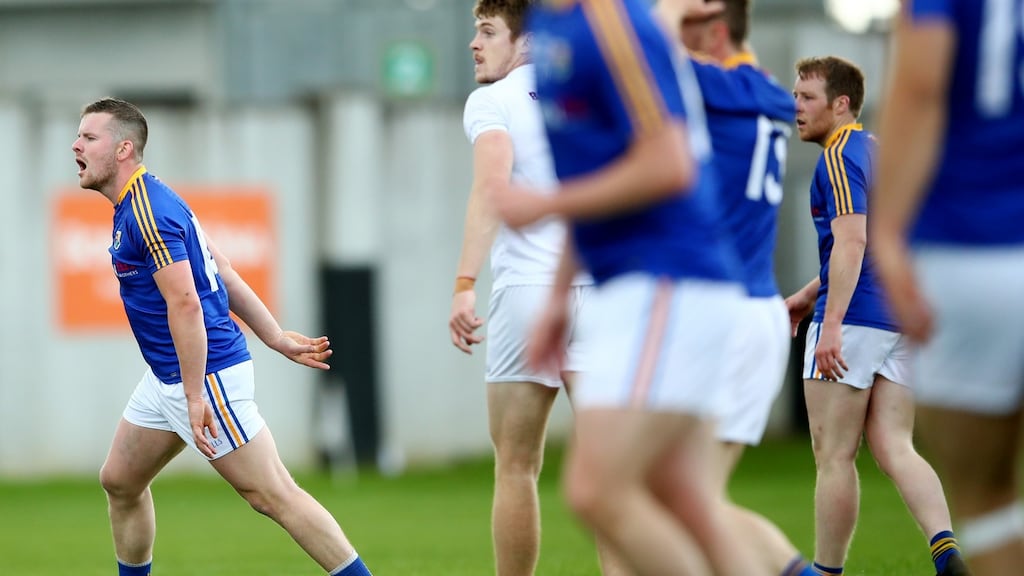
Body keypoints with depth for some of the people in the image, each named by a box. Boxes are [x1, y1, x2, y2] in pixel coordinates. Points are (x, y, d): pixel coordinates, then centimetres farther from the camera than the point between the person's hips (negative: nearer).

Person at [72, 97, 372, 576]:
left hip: (206, 374, -11)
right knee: (119, 481, 14)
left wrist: (195, 397, -26)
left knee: (272, 495, -9)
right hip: (165, 378, 11)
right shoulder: (139, 203, 13)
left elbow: (185, 304, -25)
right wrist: (276, 338, 20)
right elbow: (223, 273, 17)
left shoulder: (147, 210, -19)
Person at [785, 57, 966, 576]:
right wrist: (808, 296, 30)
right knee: (893, 449, 3)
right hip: (902, 319, 9)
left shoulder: (839, 157, -10)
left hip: (854, 320, -9)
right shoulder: (879, 152, 19)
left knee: (834, 456, 0)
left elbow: (851, 241, -22)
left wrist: (831, 323, -27)